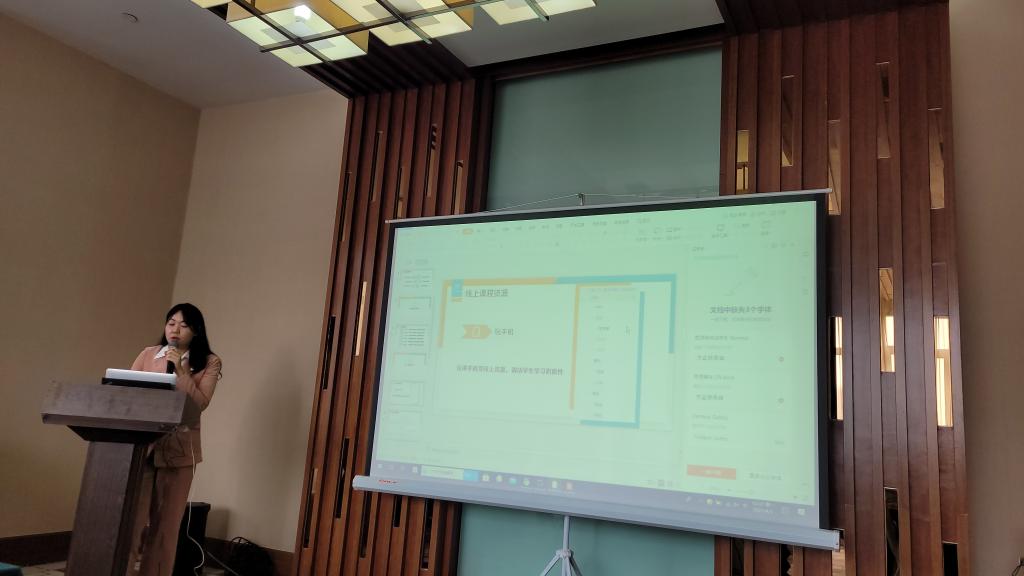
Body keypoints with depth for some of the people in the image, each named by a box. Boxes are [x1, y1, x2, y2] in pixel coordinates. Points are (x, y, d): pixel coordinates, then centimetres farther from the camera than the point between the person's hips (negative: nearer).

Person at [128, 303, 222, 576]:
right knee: (132, 516, -3)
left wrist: (181, 371, -15)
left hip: (178, 449, -1)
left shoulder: (209, 362, 2)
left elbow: (200, 403, -8)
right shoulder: (148, 354, 11)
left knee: (165, 522, 5)